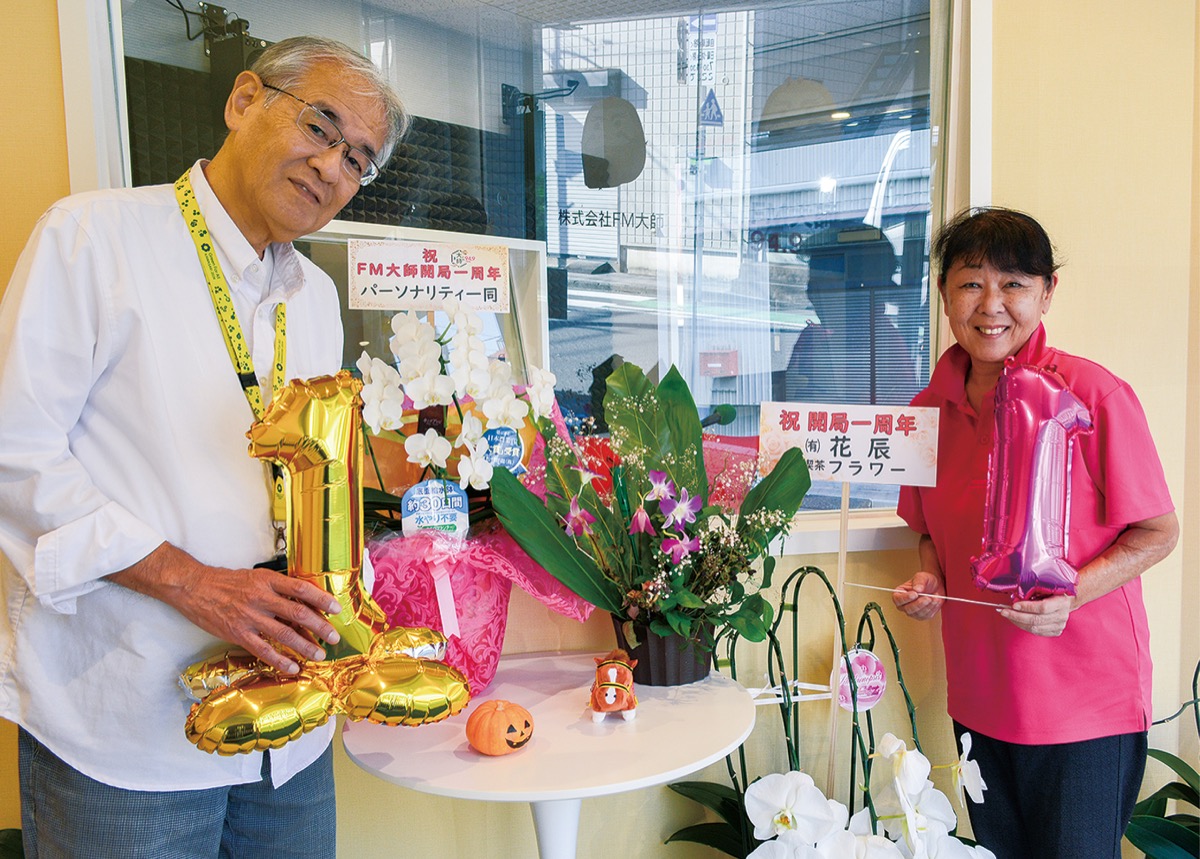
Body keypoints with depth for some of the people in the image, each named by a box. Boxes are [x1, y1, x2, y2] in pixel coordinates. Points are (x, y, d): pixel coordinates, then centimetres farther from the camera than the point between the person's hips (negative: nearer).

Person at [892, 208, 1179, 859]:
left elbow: (1158, 532, -9)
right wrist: (930, 579, -6)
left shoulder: (1094, 395, -15)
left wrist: (1072, 593, -23)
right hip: (978, 695, 5)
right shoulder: (930, 408, 1)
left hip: (1087, 703, -5)